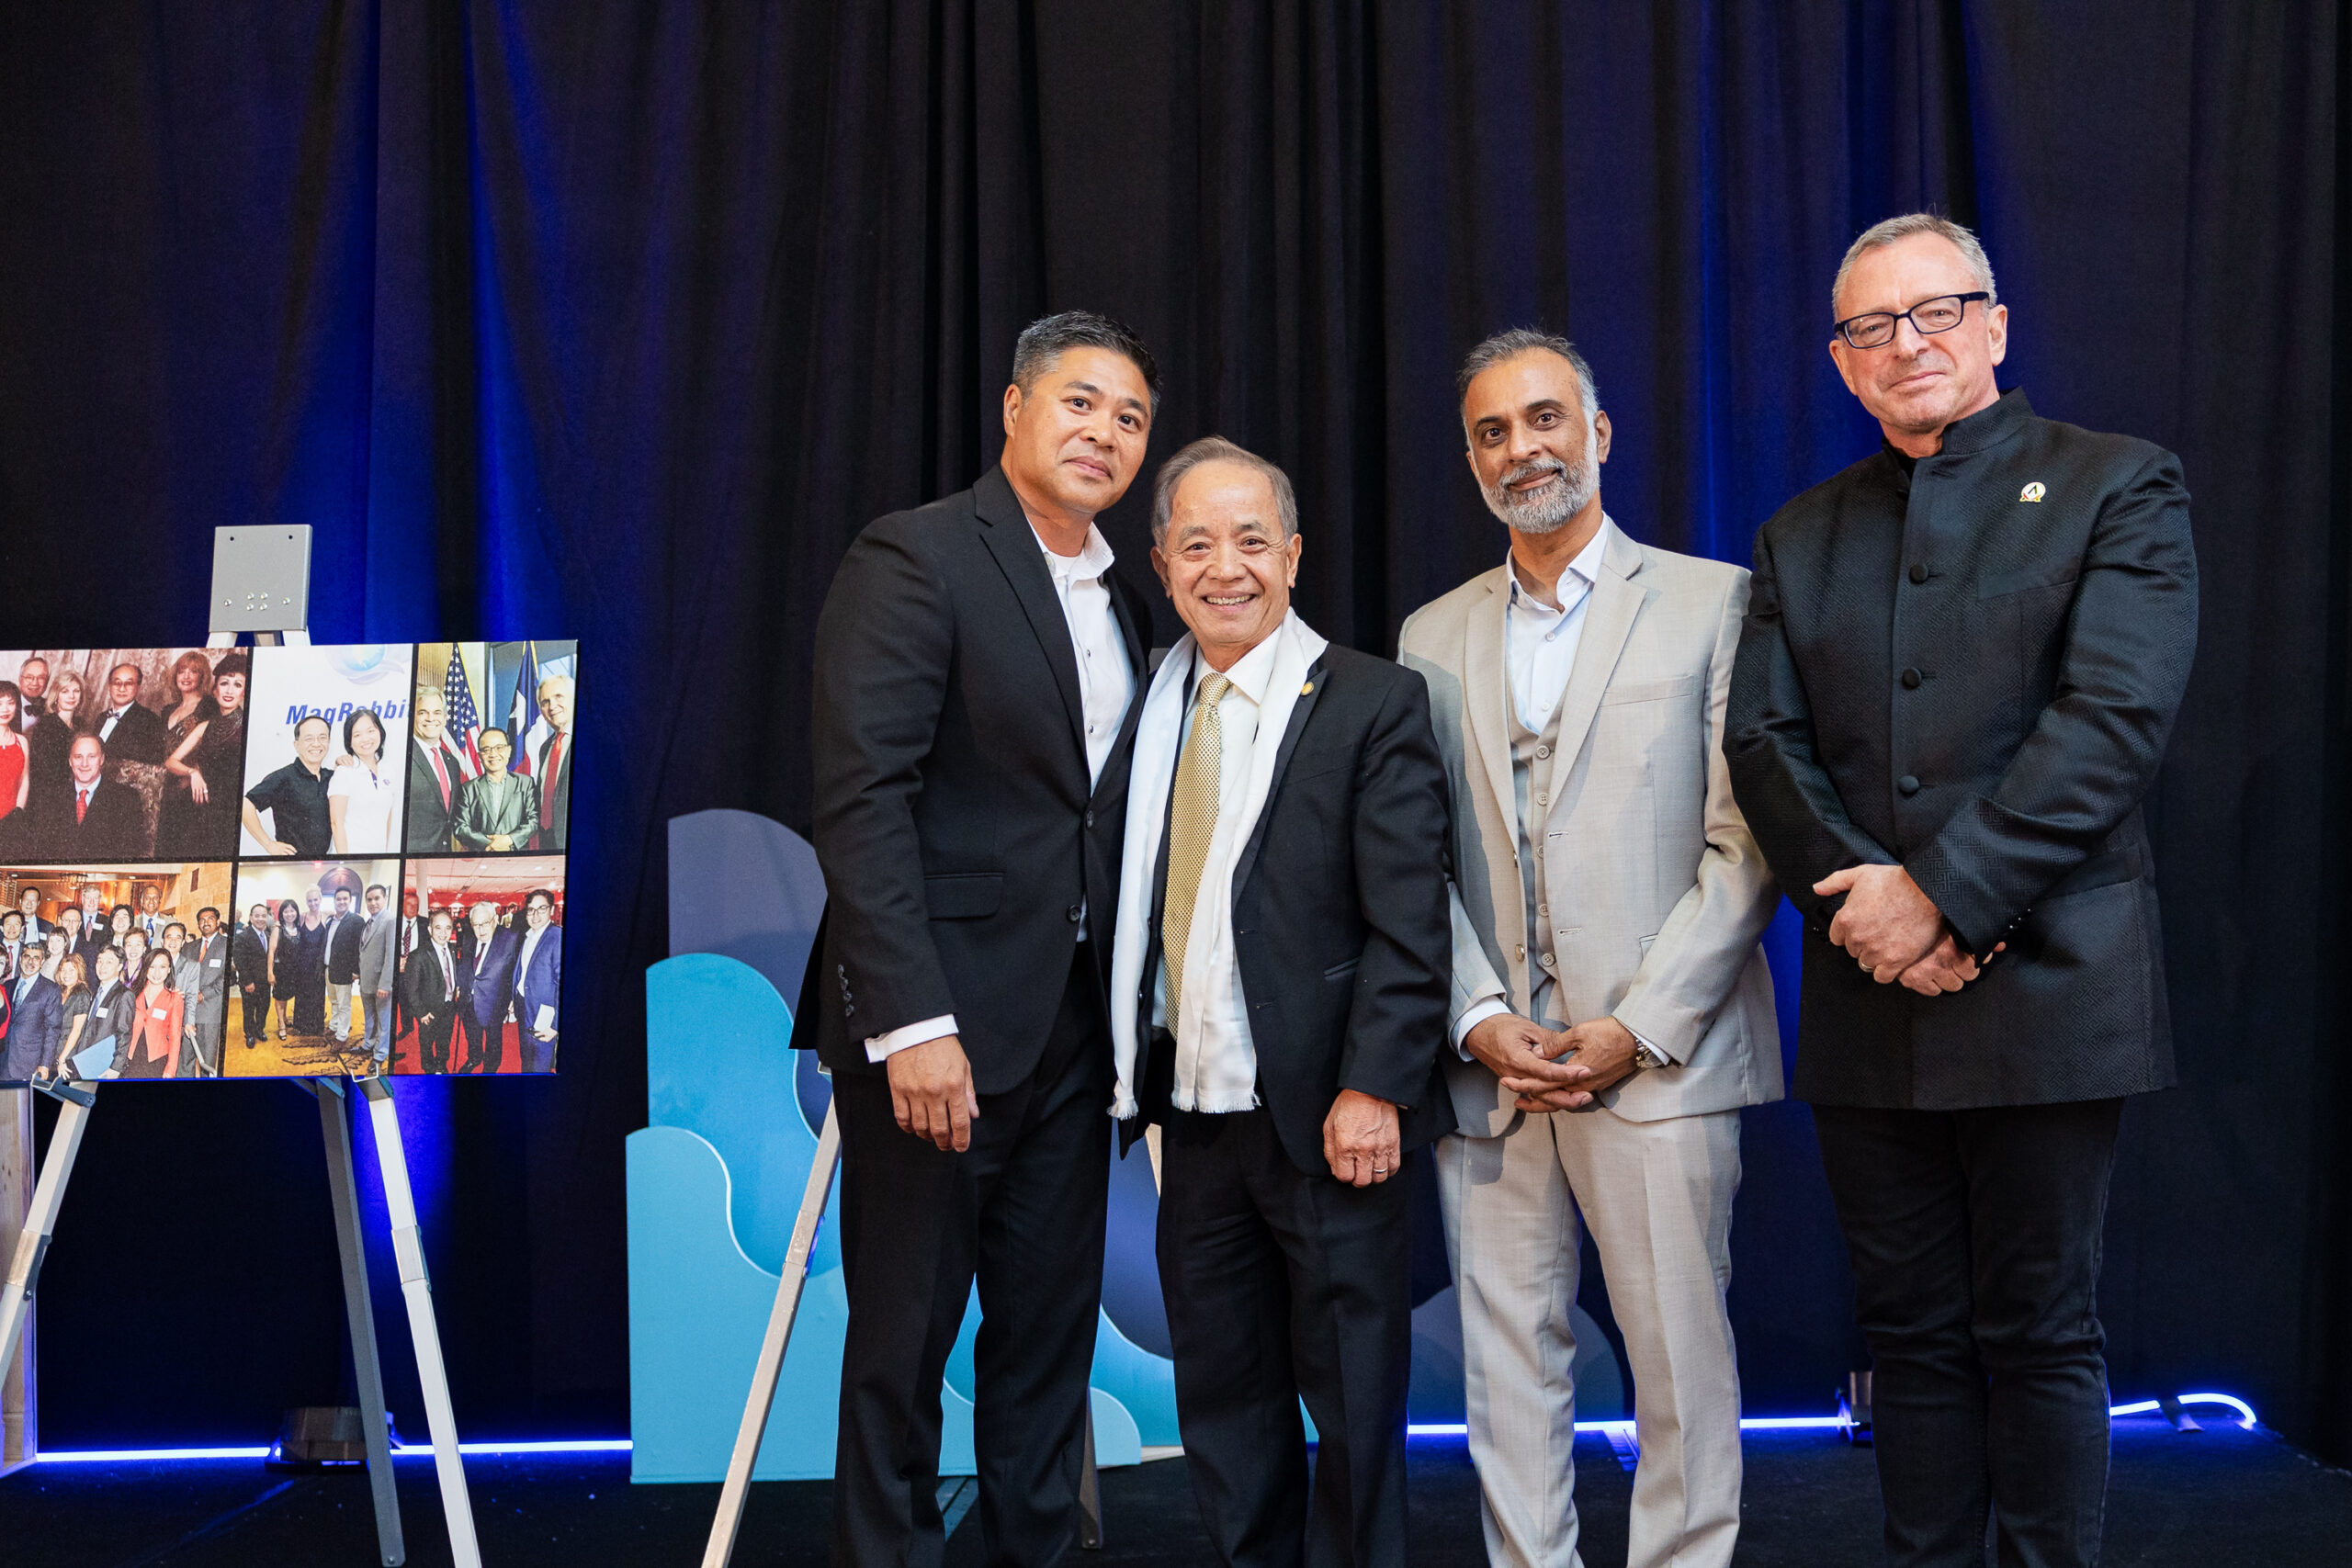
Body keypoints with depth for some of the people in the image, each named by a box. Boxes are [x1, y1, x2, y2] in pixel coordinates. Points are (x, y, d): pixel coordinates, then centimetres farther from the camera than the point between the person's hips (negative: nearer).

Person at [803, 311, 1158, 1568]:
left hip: (1071, 1026, 7)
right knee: (906, 1333, 3)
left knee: (1053, 1323, 12)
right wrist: (912, 1022, -23)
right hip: (939, 1015, -7)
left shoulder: (1122, 604, 14)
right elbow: (860, 797, -17)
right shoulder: (914, 558, -8)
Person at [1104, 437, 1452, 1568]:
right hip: (1194, 1113, 5)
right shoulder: (1151, 707, 10)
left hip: (1327, 1119, -5)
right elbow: (1133, 908, 13)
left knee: (1351, 1399, 7)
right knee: (1219, 1394, 14)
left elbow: (1409, 922, -11)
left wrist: (1372, 1089, -17)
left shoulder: (1375, 702, -6)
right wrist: (1136, 1070, 4)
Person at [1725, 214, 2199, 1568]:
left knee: (2041, 1336, 2)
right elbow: (1767, 745, 5)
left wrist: (1944, 894, -17)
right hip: (1869, 1002, 4)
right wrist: (1862, 900, -12)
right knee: (1914, 1334, 11)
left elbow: (2114, 718, -11)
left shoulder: (2120, 488, 1)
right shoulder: (1800, 539, 15)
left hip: (2044, 991, -4)